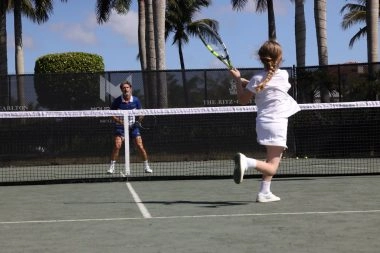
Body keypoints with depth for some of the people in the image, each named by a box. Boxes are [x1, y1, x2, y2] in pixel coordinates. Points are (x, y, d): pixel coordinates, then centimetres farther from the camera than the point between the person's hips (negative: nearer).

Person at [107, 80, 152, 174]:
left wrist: (139, 120, -10)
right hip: (120, 127, -1)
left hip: (133, 126, 1)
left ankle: (146, 166, 10)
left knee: (140, 146, -5)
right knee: (117, 146, -16)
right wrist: (119, 121, -19)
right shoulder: (117, 101, -9)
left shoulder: (136, 100, -4)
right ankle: (112, 167, -3)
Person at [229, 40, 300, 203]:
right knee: (272, 167, -8)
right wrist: (247, 82, 11)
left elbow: (243, 100, 5)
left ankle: (264, 192, 21)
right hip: (277, 123, -5)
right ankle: (247, 161, -34)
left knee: (271, 162, 23)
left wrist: (238, 80, 13)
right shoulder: (284, 75, -4)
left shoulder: (257, 79, -2)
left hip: (263, 122, 5)